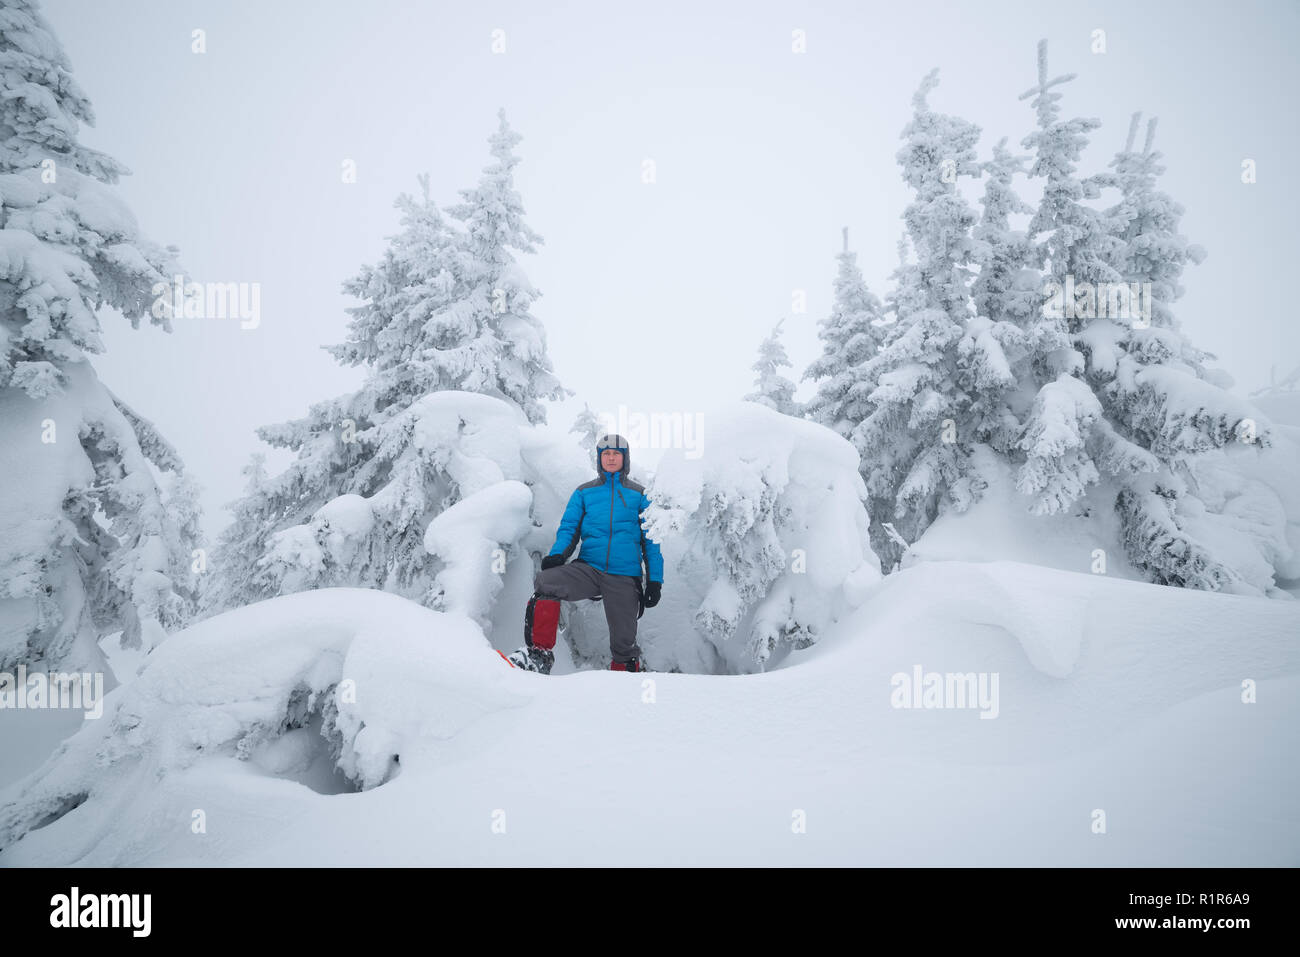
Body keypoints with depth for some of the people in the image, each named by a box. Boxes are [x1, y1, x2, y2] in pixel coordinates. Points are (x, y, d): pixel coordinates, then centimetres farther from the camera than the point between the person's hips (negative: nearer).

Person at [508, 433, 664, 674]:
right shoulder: (584, 492, 15)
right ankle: (539, 654, -23)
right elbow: (569, 528, 10)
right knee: (545, 582, -27)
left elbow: (651, 540, 11)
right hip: (588, 568, 1)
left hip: (625, 577, -1)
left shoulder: (639, 494, 12)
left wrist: (655, 580, 2)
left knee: (623, 643, -1)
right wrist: (558, 554, -12)